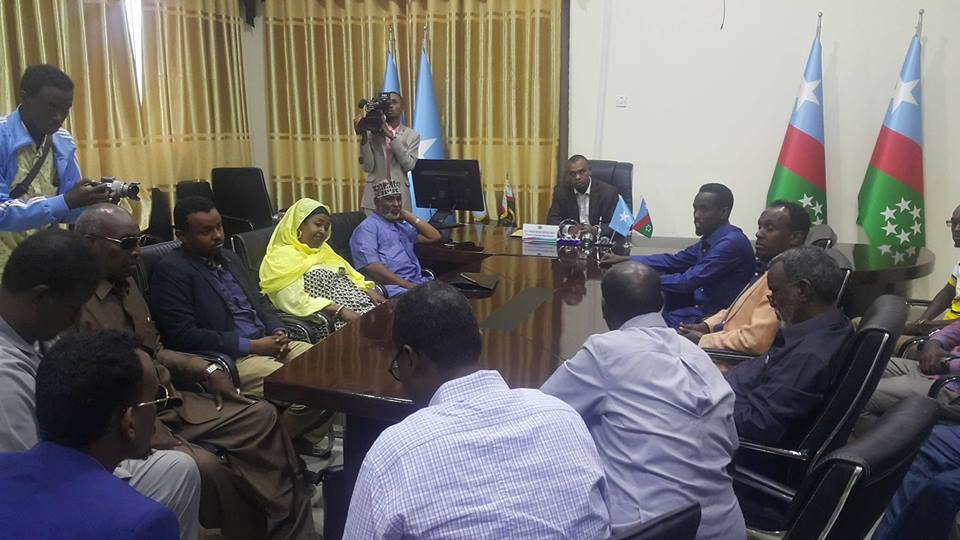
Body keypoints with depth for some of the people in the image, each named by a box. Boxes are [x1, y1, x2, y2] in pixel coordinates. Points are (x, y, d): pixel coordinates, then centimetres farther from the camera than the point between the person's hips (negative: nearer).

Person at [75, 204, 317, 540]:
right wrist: (150, 432, -26)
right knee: (206, 467, -31)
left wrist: (206, 370, 6)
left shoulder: (126, 282, 10)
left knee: (262, 415, -1)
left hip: (171, 403, 9)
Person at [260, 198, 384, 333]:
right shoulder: (282, 257, -2)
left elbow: (352, 276, 23)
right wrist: (340, 311, -20)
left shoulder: (323, 250, 23)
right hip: (334, 321, -8)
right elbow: (296, 302, -15)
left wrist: (369, 291, 1)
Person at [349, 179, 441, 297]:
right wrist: (408, 285, -16)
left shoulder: (402, 225, 26)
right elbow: (370, 266, -13)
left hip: (420, 281, 8)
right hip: (396, 287, -8)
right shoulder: (367, 228, 1)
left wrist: (408, 216, 16)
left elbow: (434, 237, 23)